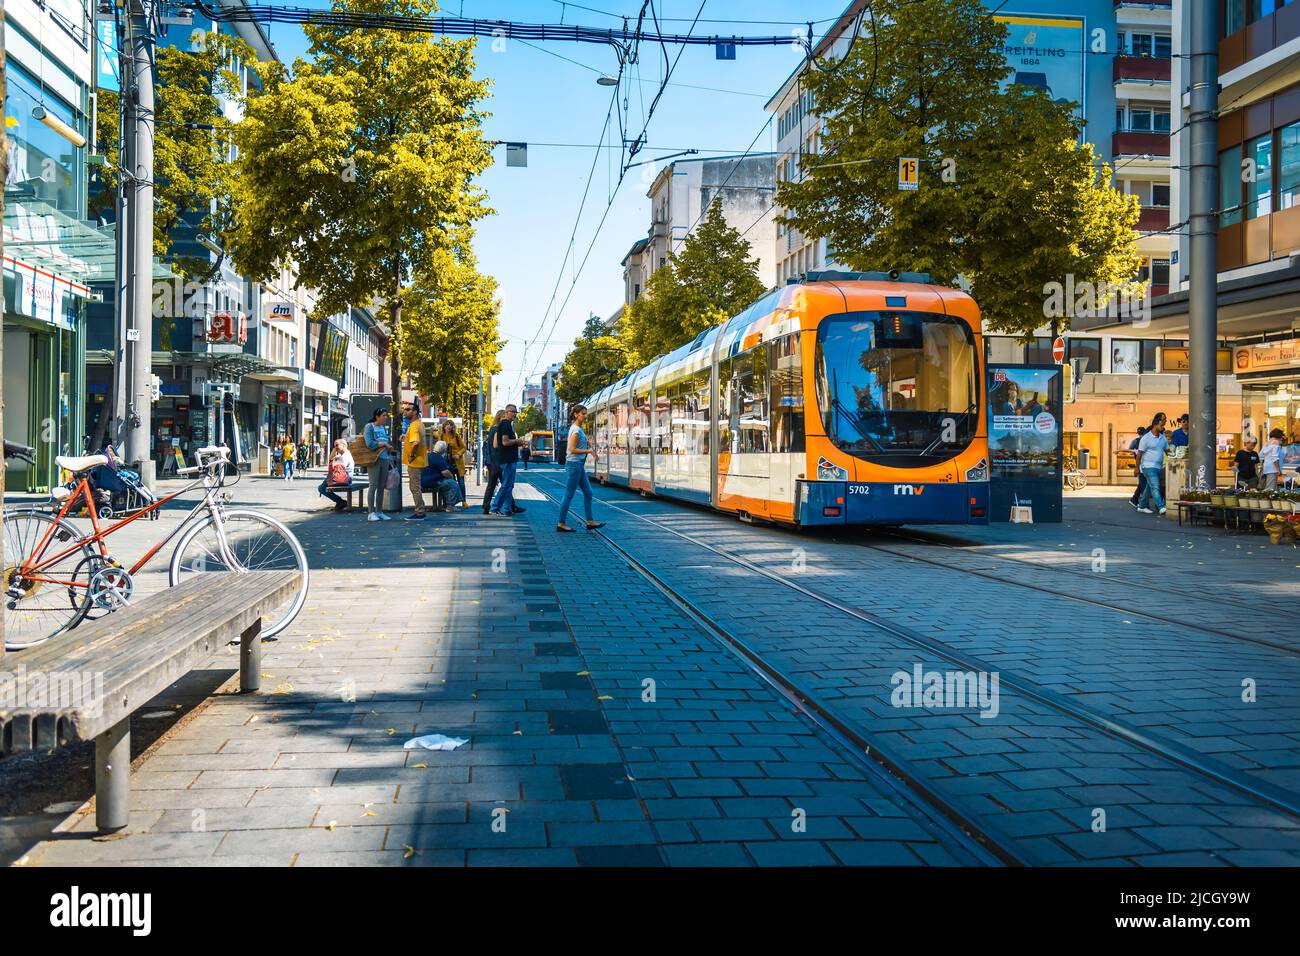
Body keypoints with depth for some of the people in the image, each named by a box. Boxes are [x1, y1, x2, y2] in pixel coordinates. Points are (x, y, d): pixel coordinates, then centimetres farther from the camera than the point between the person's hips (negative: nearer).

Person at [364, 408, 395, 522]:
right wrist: (384, 444, -7)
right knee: (373, 485, -9)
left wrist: (389, 446, 4)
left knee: (381, 487, 7)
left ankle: (379, 512, 13)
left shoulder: (384, 427, 16)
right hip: (374, 459, -7)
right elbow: (369, 443, -14)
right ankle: (371, 513, -8)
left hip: (385, 460, 7)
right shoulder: (369, 426, -4)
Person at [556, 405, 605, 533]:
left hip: (579, 465, 10)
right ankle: (561, 524, 3)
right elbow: (573, 449, -20)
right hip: (574, 464, -10)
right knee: (569, 495, -4)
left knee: (588, 492, 10)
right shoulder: (576, 430, -16)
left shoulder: (578, 429, 13)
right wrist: (588, 451, -19)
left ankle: (590, 522, 14)